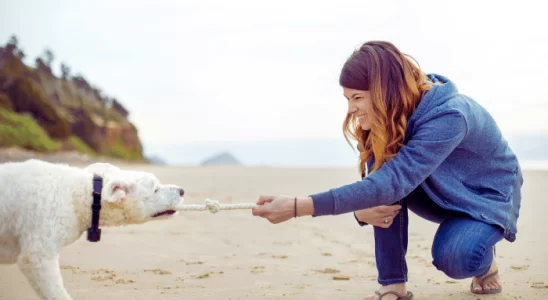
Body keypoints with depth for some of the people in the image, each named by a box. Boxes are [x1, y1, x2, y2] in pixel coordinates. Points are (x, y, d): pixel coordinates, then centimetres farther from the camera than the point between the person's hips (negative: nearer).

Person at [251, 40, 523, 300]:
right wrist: (360, 210, -38)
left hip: (488, 196, -6)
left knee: (454, 259, -36)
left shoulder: (448, 116, -37)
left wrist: (297, 207, -54)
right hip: (440, 195, 6)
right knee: (381, 164, -24)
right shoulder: (391, 118, -14)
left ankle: (483, 260, 2)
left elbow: (392, 181, -47)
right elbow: (378, 180, -12)